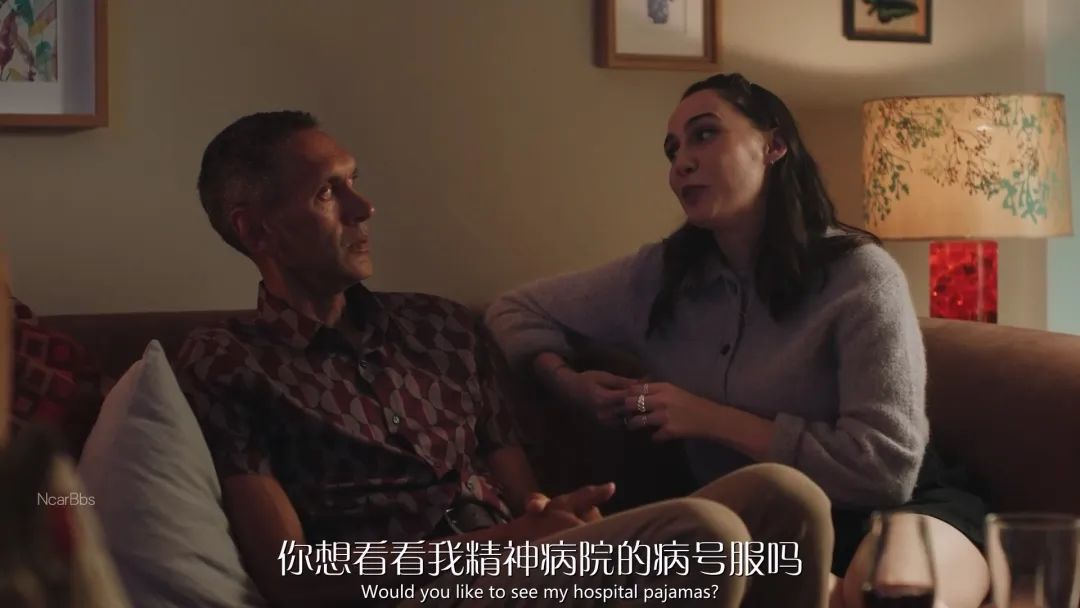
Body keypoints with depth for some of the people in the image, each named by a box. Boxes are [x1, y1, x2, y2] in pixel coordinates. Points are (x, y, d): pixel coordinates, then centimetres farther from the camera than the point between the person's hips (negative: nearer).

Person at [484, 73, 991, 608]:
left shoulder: (859, 275, -9)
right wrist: (570, 384, -1)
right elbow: (515, 311, 20)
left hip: (889, 513, -3)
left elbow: (887, 465, -18)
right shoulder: (657, 277, 4)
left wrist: (711, 419, -15)